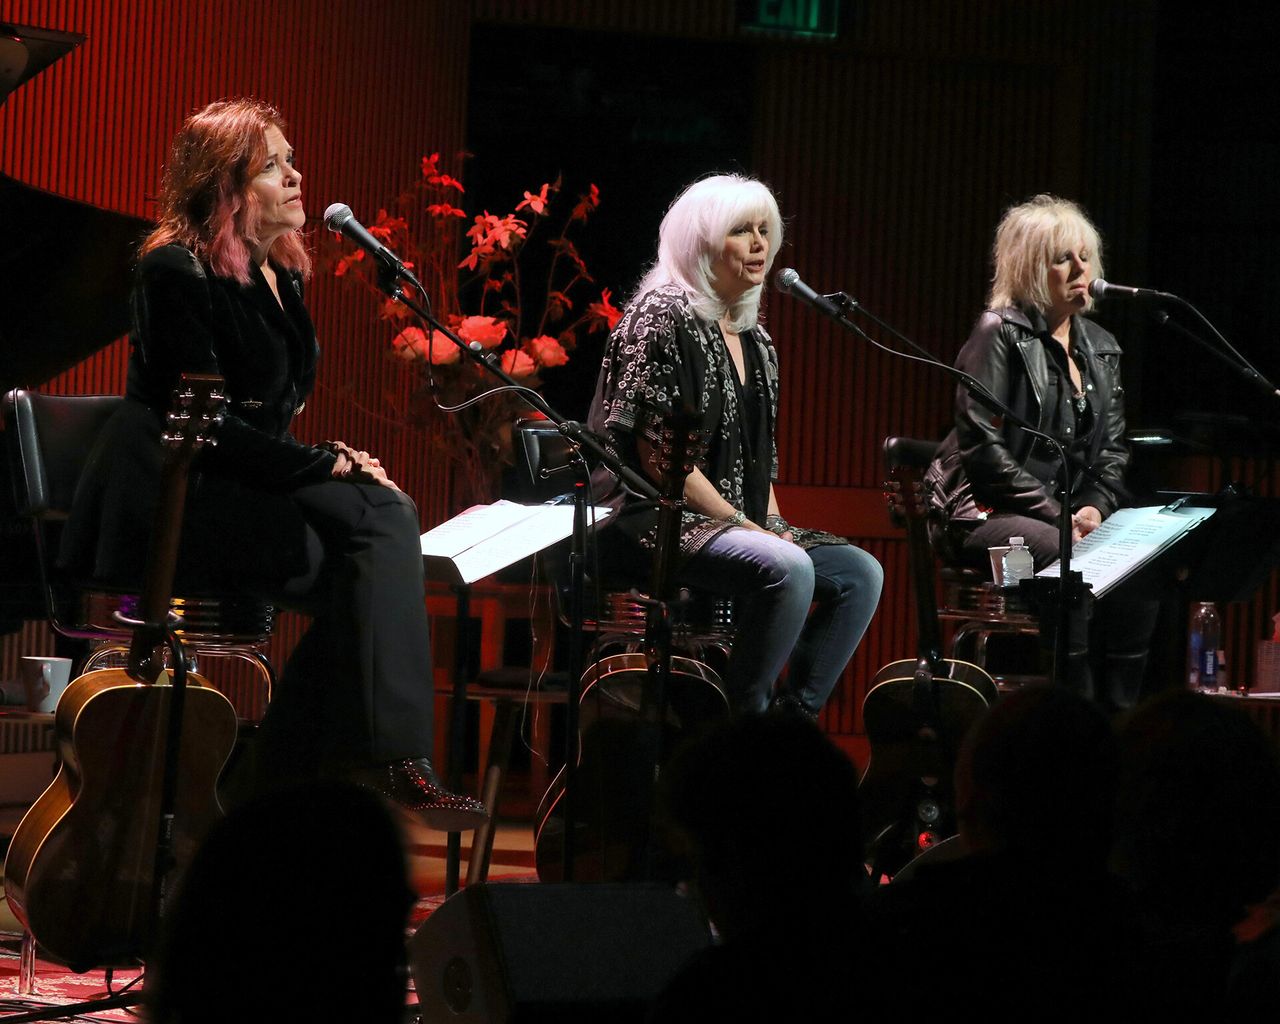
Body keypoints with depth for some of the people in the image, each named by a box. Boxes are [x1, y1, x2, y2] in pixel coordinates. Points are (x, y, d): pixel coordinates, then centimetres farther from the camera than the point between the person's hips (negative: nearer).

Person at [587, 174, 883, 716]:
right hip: (661, 523, -9)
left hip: (744, 524, 9)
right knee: (788, 568, -32)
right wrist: (739, 523, -15)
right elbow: (657, 452, -15)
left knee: (860, 573, -7)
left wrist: (773, 523, 4)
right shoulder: (662, 317, -9)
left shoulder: (753, 339, 18)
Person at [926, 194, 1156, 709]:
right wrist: (1058, 516, -16)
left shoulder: (1100, 348, 15)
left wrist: (1095, 507, -4)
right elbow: (983, 447, -13)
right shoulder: (1000, 334, -6)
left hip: (1067, 517, 6)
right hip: (986, 513, -6)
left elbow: (1113, 449, 18)